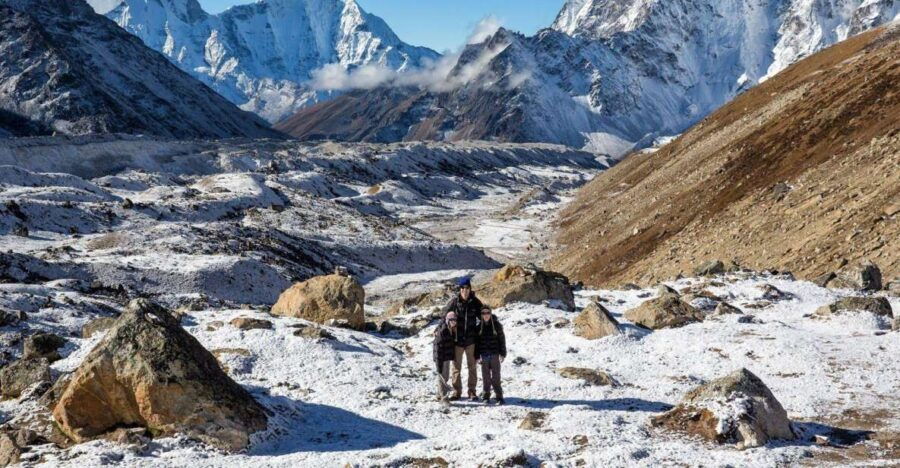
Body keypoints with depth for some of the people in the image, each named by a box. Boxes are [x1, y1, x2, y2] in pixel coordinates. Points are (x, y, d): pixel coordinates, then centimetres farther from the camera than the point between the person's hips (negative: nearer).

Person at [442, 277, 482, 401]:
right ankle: (457, 392, 16)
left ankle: (472, 392, 15)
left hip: (471, 339, 1)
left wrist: (478, 329, -1)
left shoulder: (475, 302, -3)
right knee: (456, 367, 7)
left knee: (472, 366, 6)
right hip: (457, 339, -1)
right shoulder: (454, 301, -6)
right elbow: (445, 314, 2)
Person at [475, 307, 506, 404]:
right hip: (484, 355, 2)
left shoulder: (496, 325, -1)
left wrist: (502, 354, -3)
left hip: (495, 354, -2)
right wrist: (477, 356, 2)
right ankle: (486, 396, 14)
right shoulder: (479, 327, 4)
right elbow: (476, 342, 7)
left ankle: (499, 397, 1)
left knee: (496, 377, -3)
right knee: (485, 377, 6)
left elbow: (502, 339, 1)